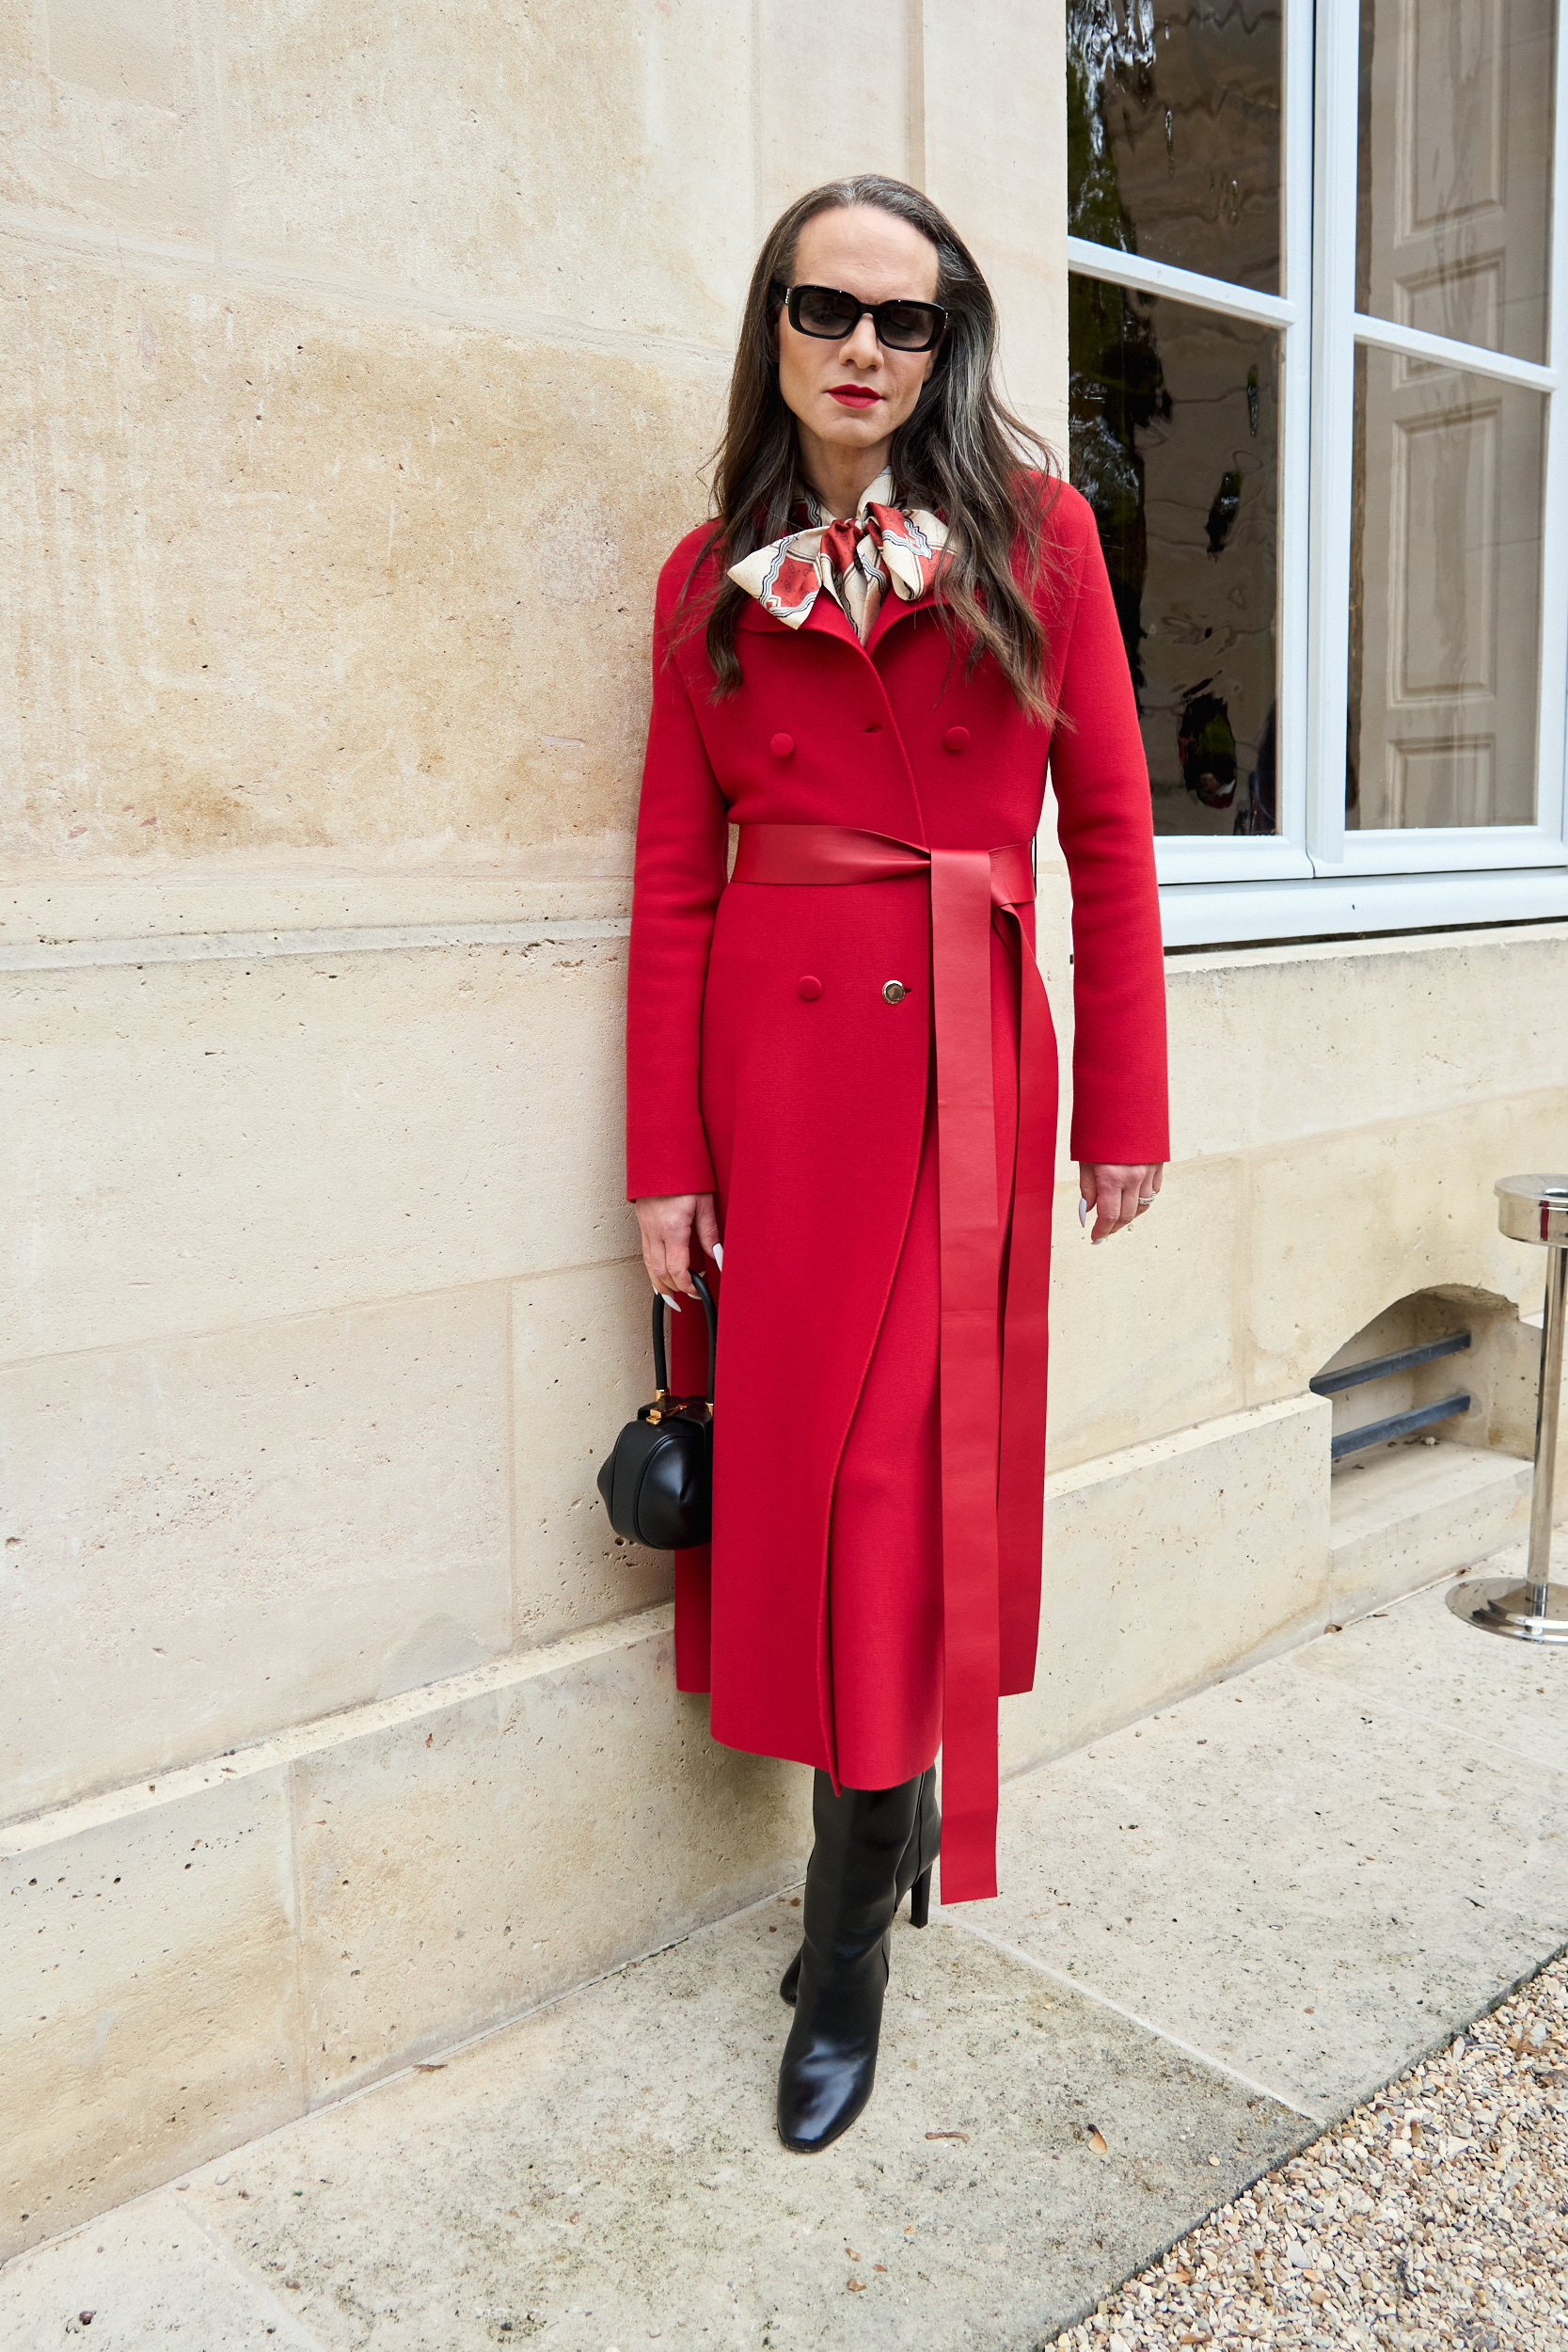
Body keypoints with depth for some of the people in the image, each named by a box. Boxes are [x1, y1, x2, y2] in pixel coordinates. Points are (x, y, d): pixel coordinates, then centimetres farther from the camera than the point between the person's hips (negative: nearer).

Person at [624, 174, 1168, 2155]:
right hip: (772, 1059, 2)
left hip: (962, 1062, -2)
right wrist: (664, 1158, 0)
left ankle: (846, 1965, 14)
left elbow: (1109, 827, 4)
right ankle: (891, 1805, 32)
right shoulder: (710, 580, 9)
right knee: (793, 1467, 6)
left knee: (901, 1490, -3)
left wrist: (1124, 1106, 0)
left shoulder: (1036, 535, 4)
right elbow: (674, 879, 5)